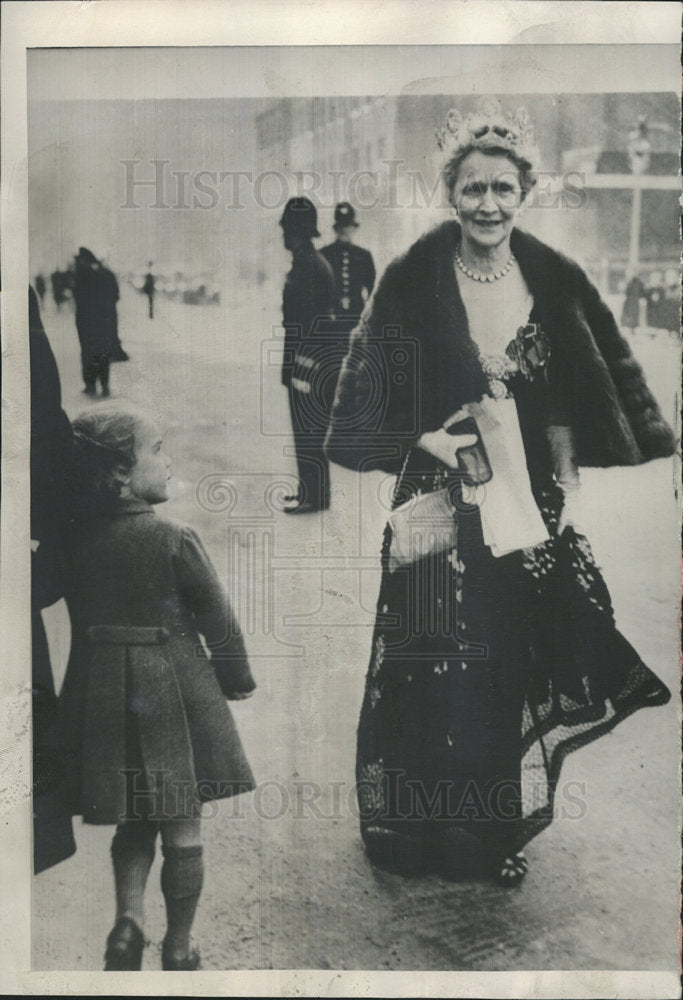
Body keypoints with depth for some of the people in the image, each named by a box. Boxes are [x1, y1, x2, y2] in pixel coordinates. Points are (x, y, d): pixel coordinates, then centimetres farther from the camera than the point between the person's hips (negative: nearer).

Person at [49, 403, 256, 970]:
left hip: (102, 694, 4)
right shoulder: (173, 539, -15)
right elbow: (218, 619, -9)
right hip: (176, 692, -4)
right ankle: (178, 951, 21)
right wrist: (237, 681, 4)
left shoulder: (75, 542, -3)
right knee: (182, 825, 10)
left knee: (133, 817, 22)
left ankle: (128, 916, 10)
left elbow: (82, 621, 6)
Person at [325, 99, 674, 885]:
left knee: (518, 663, 9)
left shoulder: (555, 284, 3)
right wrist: (428, 441, -16)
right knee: (433, 665, 4)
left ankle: (505, 828, 30)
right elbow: (371, 402, -2)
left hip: (530, 505, 3)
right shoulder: (412, 285, -4)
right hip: (441, 506, -2)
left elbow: (566, 409, 7)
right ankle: (423, 827, 28)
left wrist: (567, 491, 0)